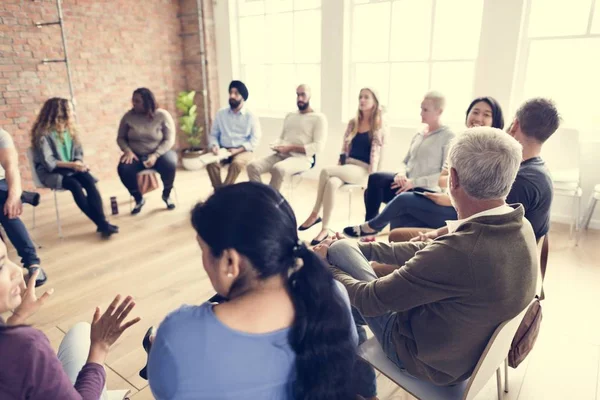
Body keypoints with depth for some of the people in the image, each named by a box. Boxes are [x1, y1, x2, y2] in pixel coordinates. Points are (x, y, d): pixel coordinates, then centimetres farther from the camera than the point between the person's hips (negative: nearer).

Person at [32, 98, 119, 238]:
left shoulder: (69, 129, 8)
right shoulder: (43, 133, -11)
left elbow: (78, 152, 10)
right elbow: (48, 162, -17)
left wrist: (78, 163, -12)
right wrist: (71, 165, -25)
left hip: (71, 169, 5)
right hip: (50, 172, -5)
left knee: (89, 180, -27)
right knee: (74, 185, -34)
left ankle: (102, 222, -35)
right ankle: (100, 223, -31)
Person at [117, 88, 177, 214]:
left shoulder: (163, 115, -8)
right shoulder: (128, 116, -1)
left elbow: (169, 140, -10)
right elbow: (120, 138, 6)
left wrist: (155, 155, -23)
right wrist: (128, 151, -15)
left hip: (159, 153, -2)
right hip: (136, 155, 2)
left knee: (170, 165, -34)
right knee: (123, 169, -28)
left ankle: (166, 195, -4)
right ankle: (139, 199, -3)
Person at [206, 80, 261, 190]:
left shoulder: (251, 116, 0)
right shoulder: (221, 113, 10)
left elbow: (255, 139, -5)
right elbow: (213, 134, 11)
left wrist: (238, 150, -16)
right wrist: (214, 146, -11)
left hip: (243, 151, -2)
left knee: (237, 163, -36)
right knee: (211, 163, -28)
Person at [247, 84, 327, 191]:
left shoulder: (318, 118, 1)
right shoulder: (290, 116, 23)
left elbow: (318, 146, -9)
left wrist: (290, 148, -14)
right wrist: (277, 146, 0)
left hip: (302, 157, -6)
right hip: (281, 155, 7)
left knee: (278, 169, -38)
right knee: (252, 166, -19)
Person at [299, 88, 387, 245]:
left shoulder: (380, 124, 3)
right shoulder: (353, 122, 16)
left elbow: (376, 150, -6)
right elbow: (345, 147, 12)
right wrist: (339, 167, 3)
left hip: (363, 169, -4)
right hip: (347, 165, 4)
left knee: (326, 171, -27)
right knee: (331, 183, -29)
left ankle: (315, 214, -16)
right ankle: (324, 229, -26)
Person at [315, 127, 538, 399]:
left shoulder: (460, 251, -39)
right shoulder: (521, 226, -12)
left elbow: (368, 300, -26)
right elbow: (428, 253, 0)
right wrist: (360, 248, 2)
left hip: (431, 358, -7)